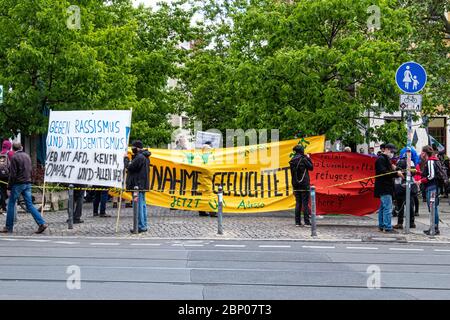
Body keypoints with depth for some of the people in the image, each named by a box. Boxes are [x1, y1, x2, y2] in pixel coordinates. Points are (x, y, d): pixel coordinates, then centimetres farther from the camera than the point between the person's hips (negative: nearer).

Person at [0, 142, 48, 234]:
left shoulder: (14, 157, -9)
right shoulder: (27, 156, 12)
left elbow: (13, 174, -12)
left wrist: (9, 186, -7)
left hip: (18, 184, -6)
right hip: (28, 183, 6)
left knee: (11, 205, 5)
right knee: (30, 205, 5)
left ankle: (8, 227, 8)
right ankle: (42, 223, -7)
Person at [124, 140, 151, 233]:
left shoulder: (139, 157, -17)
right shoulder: (145, 157, 16)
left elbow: (130, 167, -15)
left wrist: (126, 158, -1)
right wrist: (132, 158, 10)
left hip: (138, 185, -10)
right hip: (143, 185, 10)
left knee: (138, 205, -8)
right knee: (142, 205, 14)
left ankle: (141, 226, -8)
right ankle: (144, 225, 19)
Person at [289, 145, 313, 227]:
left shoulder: (292, 161, 5)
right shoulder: (303, 159, -12)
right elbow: (311, 167, -2)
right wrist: (308, 158, 10)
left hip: (296, 185, 5)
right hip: (304, 184, -5)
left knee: (298, 203, 10)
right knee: (305, 203, -2)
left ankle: (297, 222, 9)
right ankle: (306, 222, -2)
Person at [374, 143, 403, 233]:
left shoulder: (386, 159, 21)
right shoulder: (381, 159, -12)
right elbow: (383, 172, -21)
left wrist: (397, 173, 6)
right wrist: (396, 173, -19)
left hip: (386, 187, 11)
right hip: (384, 188, -11)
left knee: (383, 207, 15)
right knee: (388, 207, -12)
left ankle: (381, 225, 21)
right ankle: (387, 227, -13)